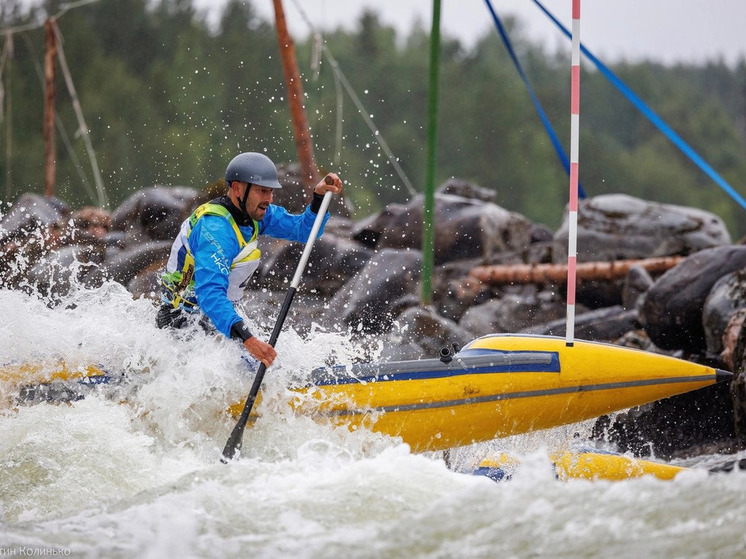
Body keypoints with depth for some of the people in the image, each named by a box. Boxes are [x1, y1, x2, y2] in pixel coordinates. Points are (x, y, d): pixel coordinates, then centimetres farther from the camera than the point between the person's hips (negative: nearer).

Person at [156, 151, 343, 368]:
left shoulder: (254, 213, 1)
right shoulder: (215, 228, -27)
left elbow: (304, 230, 9)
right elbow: (210, 294, -39)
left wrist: (320, 196, -11)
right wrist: (247, 339, -51)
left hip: (217, 314, 10)